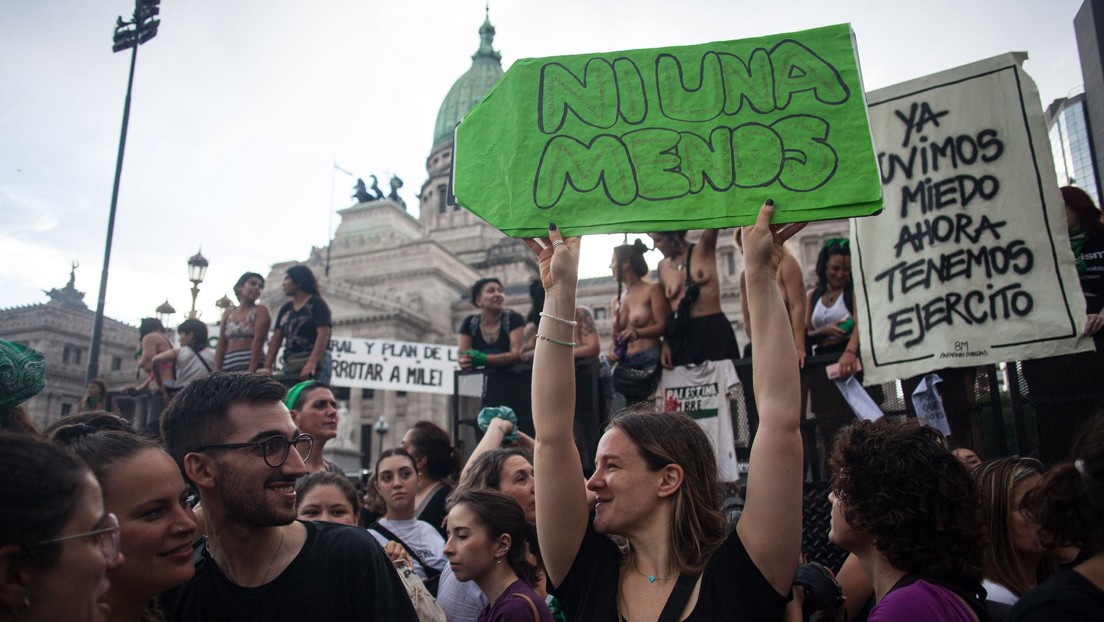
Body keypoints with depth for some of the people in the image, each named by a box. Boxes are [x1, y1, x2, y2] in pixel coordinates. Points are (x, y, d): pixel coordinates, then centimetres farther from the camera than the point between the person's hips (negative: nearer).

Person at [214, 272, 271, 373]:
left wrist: (251, 371, -20)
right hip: (228, 368, 5)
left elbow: (258, 341, -9)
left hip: (252, 365, -5)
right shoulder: (228, 313, 18)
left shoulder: (260, 310, 4)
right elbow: (221, 346, 13)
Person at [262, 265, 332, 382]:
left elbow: (323, 335, -13)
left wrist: (312, 363, -26)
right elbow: (276, 339, 13)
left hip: (314, 366, -6)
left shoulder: (317, 304, -2)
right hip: (289, 365, 7)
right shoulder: (285, 309, 18)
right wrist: (267, 366, 1)